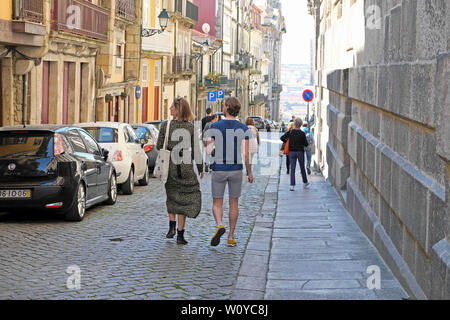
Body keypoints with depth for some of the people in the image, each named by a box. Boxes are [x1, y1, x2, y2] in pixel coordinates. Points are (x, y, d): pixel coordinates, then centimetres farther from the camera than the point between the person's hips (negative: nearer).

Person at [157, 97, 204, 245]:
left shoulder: (165, 125, -6)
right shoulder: (192, 127, -7)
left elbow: (159, 146, -1)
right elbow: (196, 149, -4)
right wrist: (200, 168, 6)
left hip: (170, 165, 1)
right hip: (185, 166, -1)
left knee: (172, 196, 22)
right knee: (184, 199, 5)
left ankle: (172, 226, 13)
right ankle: (180, 234, 4)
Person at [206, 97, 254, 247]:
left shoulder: (215, 127, -6)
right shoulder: (243, 129, -4)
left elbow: (208, 150, -7)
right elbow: (246, 154, -7)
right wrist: (250, 173, 4)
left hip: (219, 169, -1)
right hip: (236, 169, 1)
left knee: (217, 203, 9)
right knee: (234, 203, 12)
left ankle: (220, 225, -19)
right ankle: (231, 237, 13)